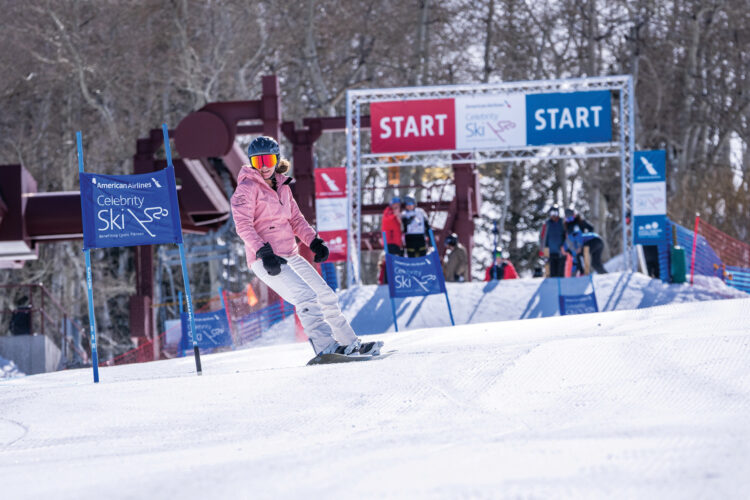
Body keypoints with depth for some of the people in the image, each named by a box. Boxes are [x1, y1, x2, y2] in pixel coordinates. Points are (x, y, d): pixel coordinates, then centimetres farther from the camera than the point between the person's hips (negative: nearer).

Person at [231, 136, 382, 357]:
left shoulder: (282, 186, 15)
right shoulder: (248, 188, -6)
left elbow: (295, 218, 22)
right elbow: (243, 224, -15)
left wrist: (314, 241, 6)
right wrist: (264, 252, -26)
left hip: (290, 255, 8)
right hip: (266, 261, -8)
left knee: (327, 297, 10)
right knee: (306, 296, -23)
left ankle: (349, 343, 20)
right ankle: (325, 347, -28)